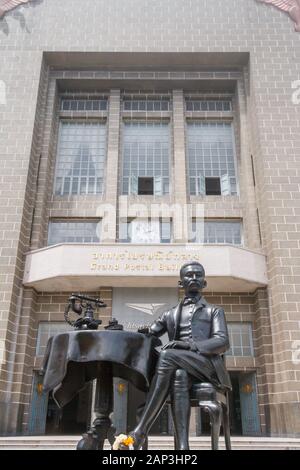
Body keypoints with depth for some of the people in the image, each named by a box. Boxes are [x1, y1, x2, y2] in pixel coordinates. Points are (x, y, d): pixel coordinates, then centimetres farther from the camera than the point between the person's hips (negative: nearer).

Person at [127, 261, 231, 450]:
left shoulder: (214, 311, 18)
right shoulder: (170, 315, 27)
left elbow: (223, 342, 1)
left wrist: (190, 345, -17)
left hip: (207, 364, -2)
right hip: (180, 367, 3)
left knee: (167, 355, -32)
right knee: (179, 376, -36)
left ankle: (141, 431, -35)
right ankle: (182, 446, -44)